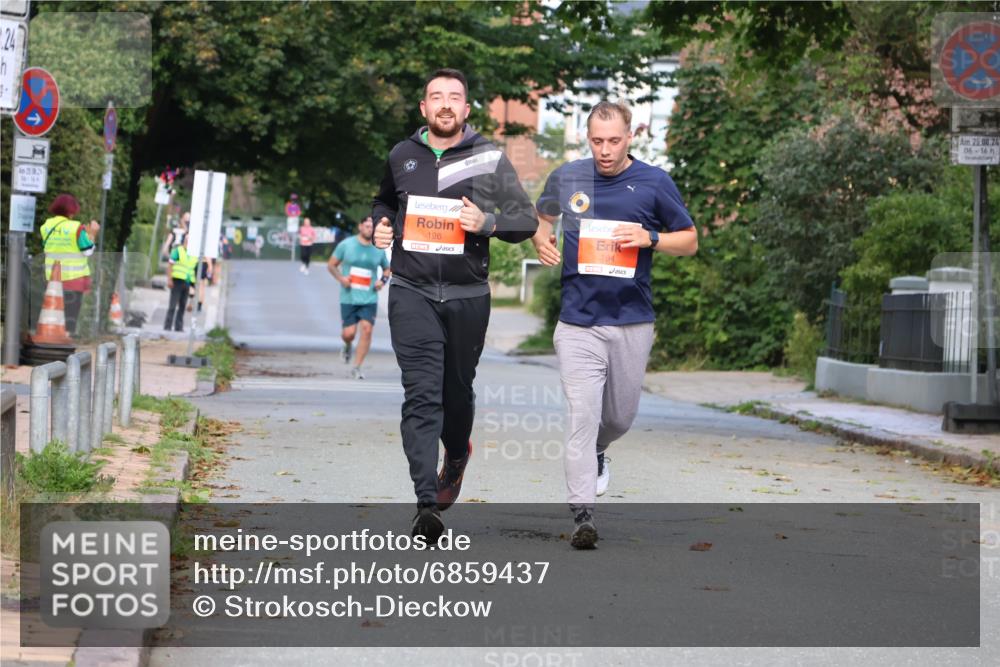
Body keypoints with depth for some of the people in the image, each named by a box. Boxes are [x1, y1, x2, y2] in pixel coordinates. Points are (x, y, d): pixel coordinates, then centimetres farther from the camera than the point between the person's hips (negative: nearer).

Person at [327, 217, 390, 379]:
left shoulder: (379, 250, 6)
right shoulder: (346, 245, 0)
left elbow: (387, 268, 21)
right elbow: (331, 265, 6)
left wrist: (383, 280, -1)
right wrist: (341, 278, -11)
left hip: (369, 299, 1)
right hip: (348, 298, -1)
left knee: (367, 329, -13)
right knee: (349, 333, -5)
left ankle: (357, 367, -4)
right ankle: (348, 346, 35)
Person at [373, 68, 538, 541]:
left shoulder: (490, 160, 0)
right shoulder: (402, 156, 8)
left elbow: (526, 219, 3)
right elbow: (384, 201, 27)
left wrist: (487, 223, -15)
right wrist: (381, 225, 6)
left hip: (468, 294, 0)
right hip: (412, 293, 0)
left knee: (457, 390, 13)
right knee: (421, 395, -11)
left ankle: (456, 456, 46)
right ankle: (426, 503, -17)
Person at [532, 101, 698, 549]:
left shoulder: (655, 184, 0)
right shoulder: (566, 179, 4)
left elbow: (690, 241, 7)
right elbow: (543, 215, 24)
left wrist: (651, 238, -13)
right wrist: (541, 240, 1)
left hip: (632, 322, 1)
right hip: (578, 322, -1)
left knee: (622, 415, 15)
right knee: (582, 416, -12)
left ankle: (596, 451, 49)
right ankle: (582, 514, -13)